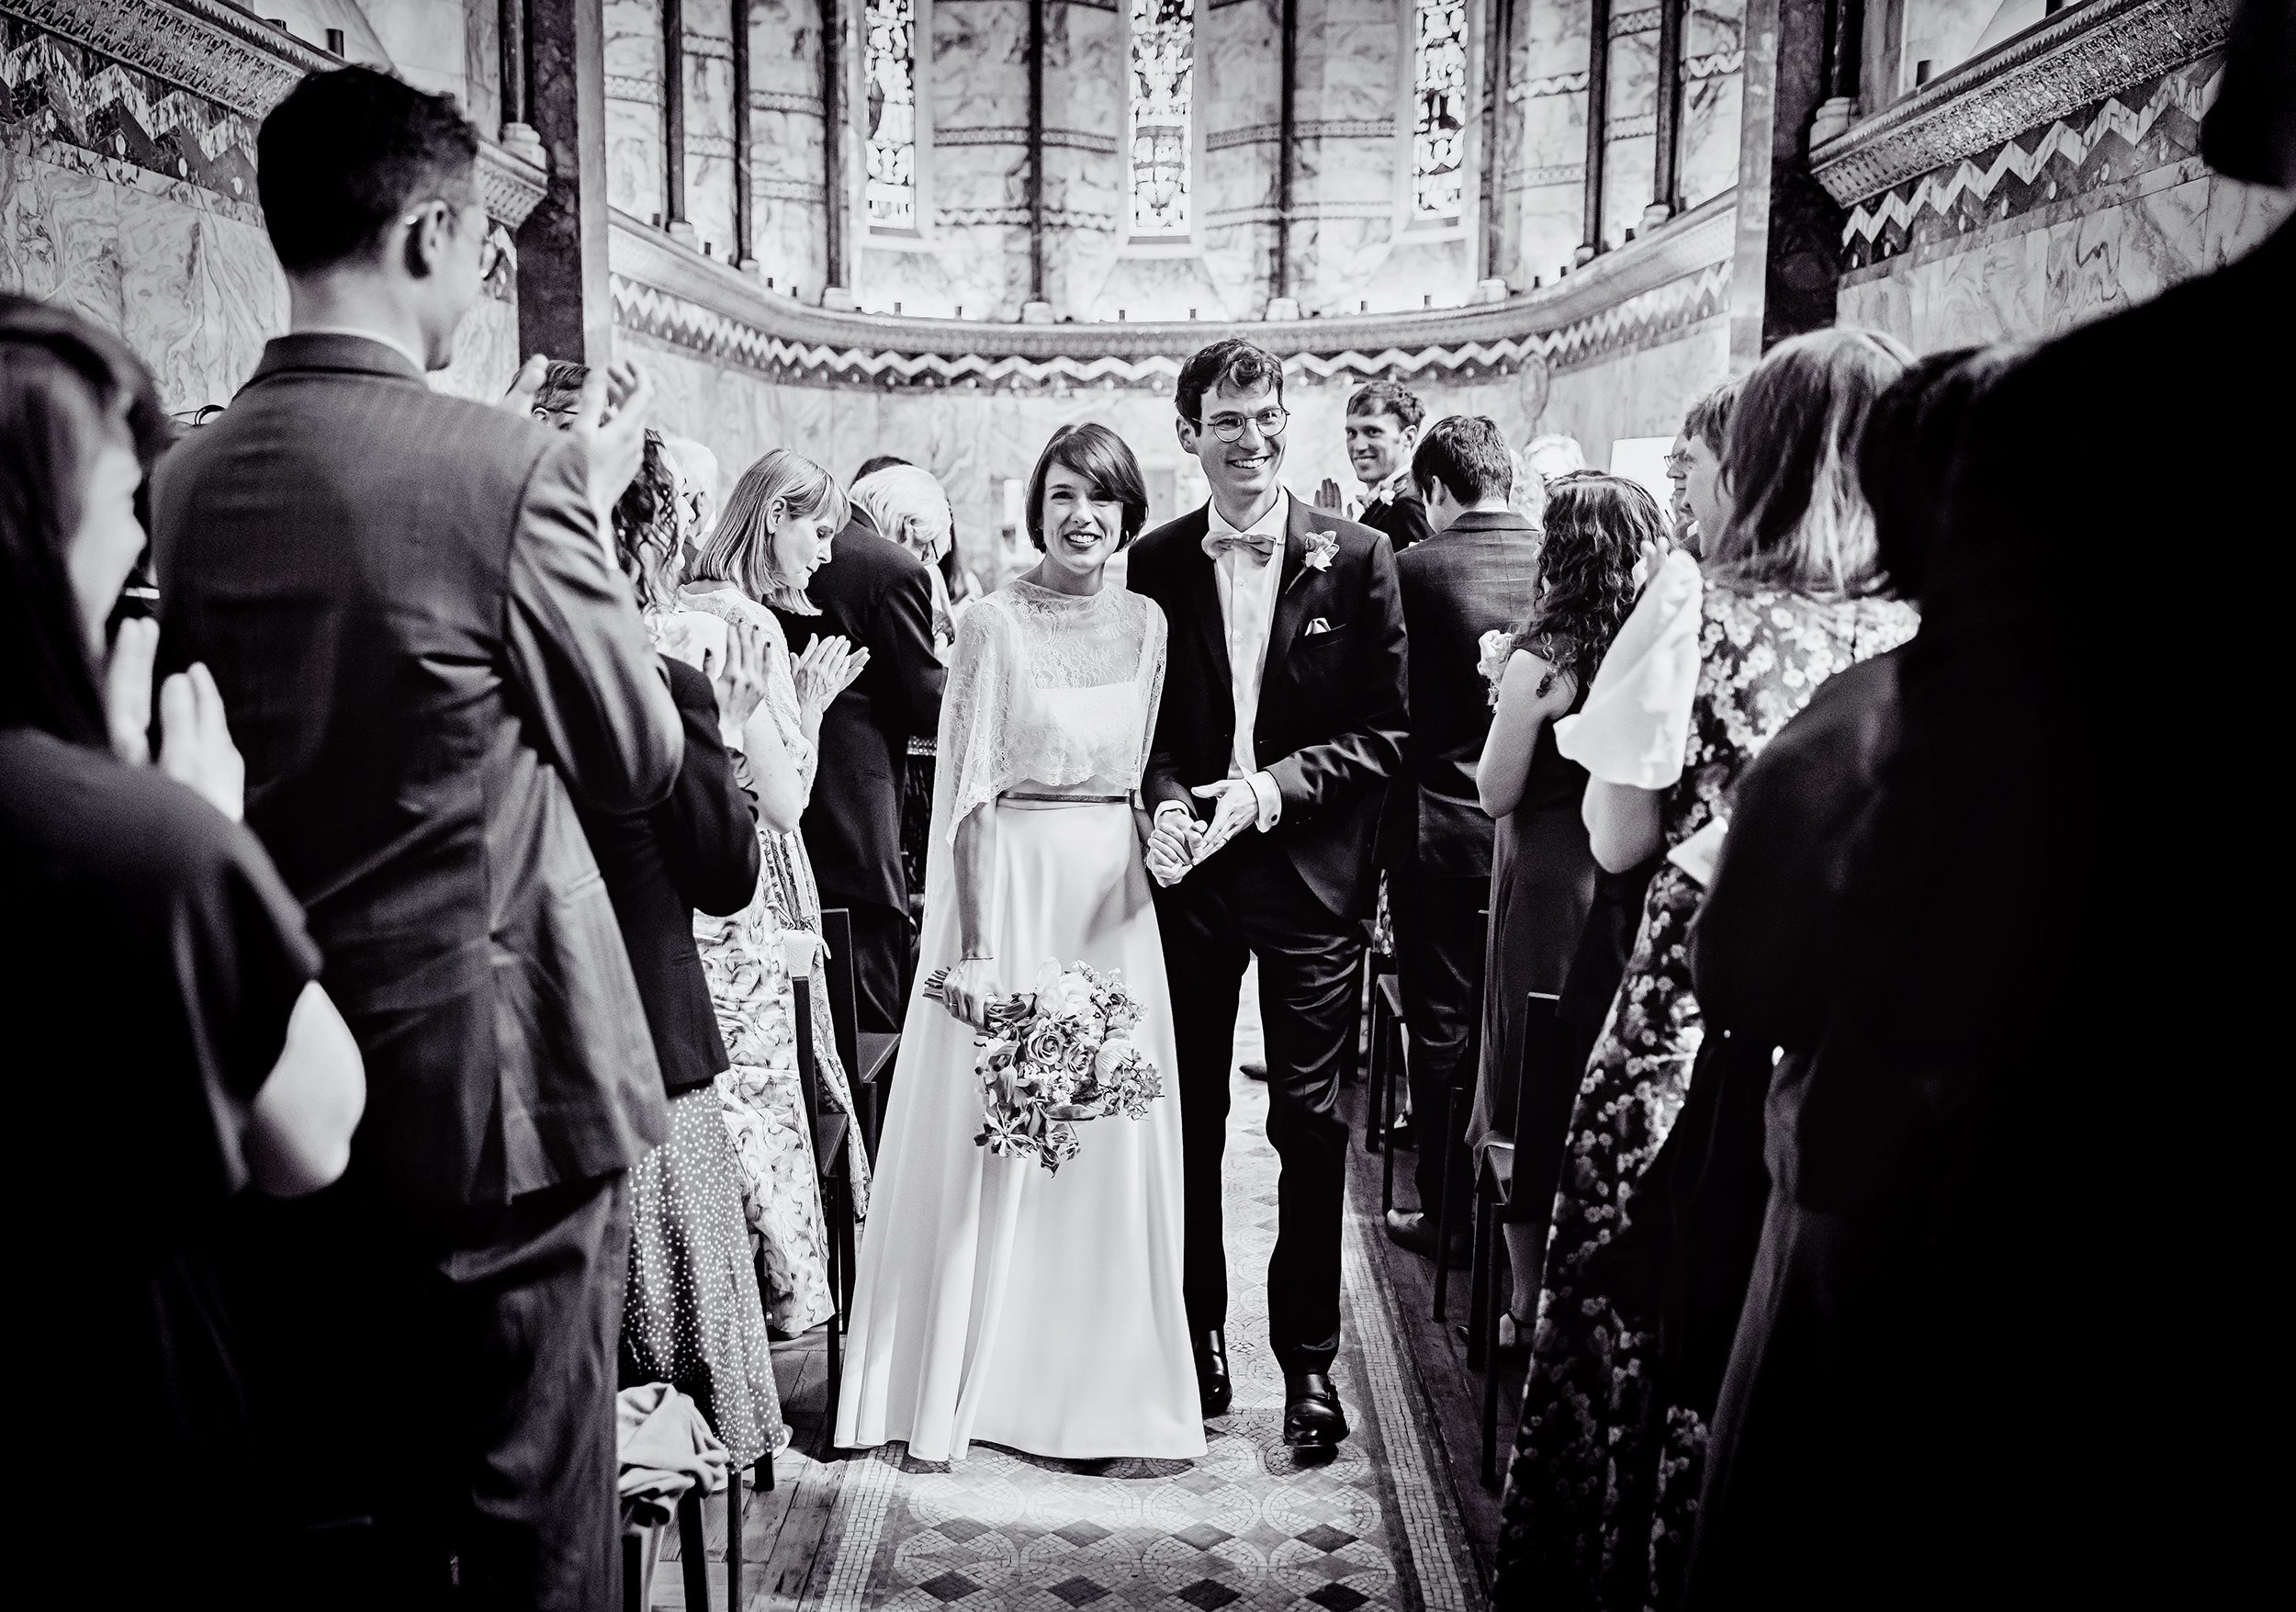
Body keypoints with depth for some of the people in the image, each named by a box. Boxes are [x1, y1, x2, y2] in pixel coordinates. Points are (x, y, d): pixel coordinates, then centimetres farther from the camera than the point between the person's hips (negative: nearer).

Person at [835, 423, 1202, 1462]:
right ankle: (956, 1384, 18)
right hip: (1013, 883, -5)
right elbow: (967, 792, -10)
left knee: (1109, 1140, 9)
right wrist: (976, 946, -16)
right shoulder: (996, 623, -7)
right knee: (988, 1138, 2)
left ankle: (1097, 1382, 23)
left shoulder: (1145, 623, 8)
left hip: (1116, 896, 5)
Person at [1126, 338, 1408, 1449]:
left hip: (1310, 872, -1)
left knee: (1311, 1125, 3)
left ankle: (1308, 1358, 17)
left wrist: (1268, 790, -15)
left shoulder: (1356, 559, -2)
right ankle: (1197, 1332, 28)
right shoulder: (1155, 564, 2)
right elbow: (1138, 722, 6)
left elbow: (1386, 731, -4)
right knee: (1189, 1120, 11)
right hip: (1190, 870, 2)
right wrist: (1165, 803, -14)